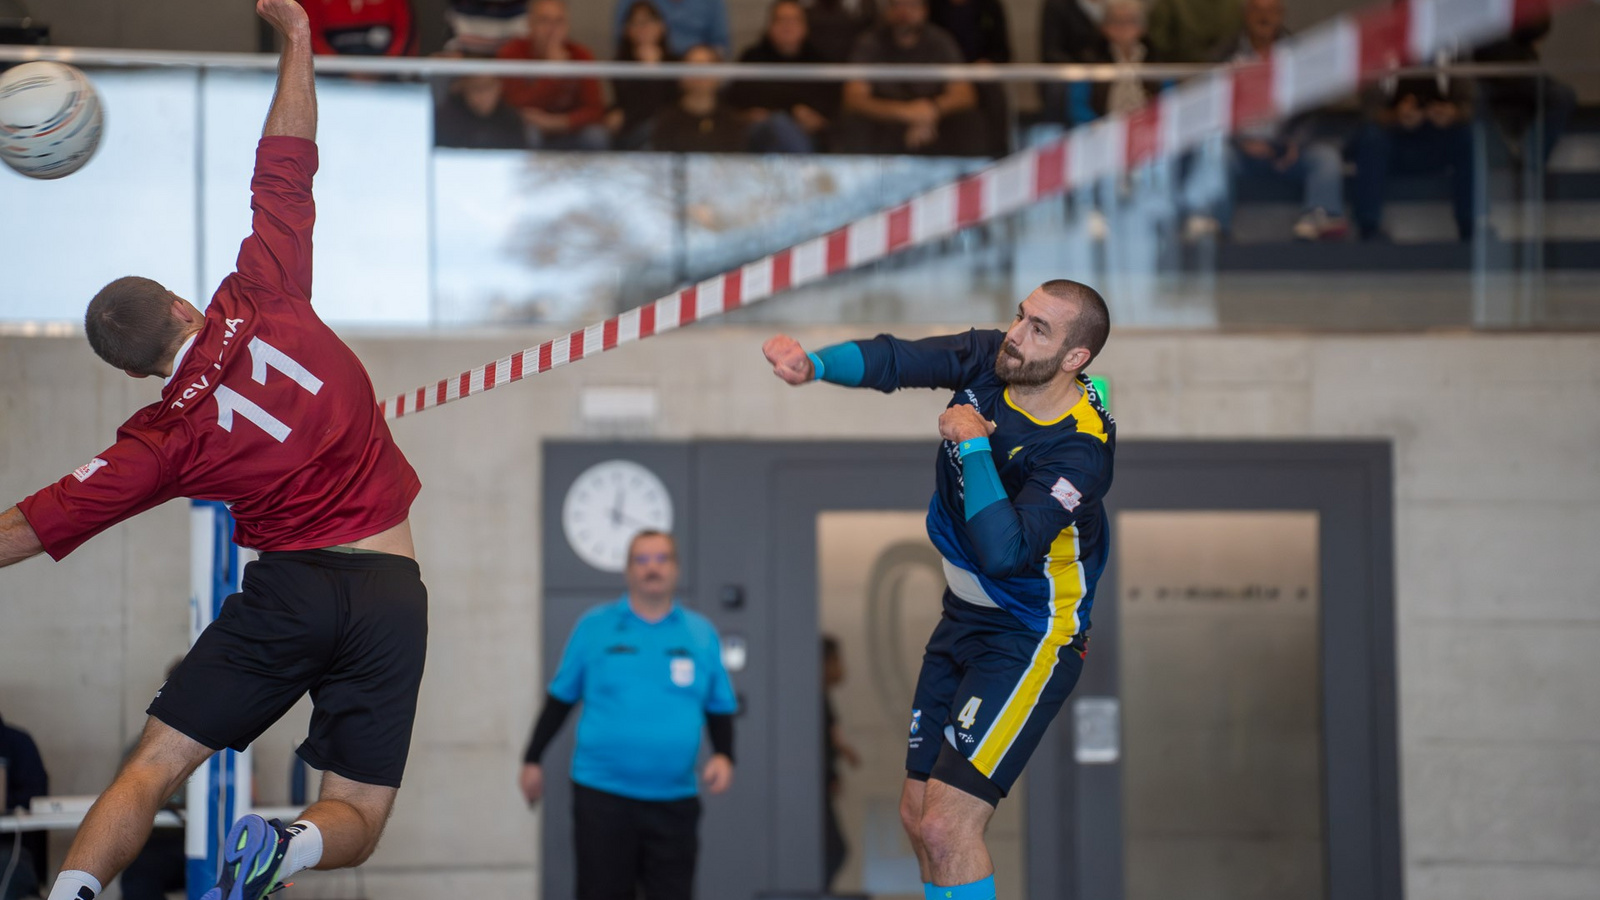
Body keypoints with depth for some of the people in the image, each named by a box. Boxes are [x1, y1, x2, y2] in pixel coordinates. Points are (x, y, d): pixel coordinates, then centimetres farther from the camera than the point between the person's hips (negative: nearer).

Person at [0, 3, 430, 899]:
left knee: (154, 768, 2)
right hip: (392, 591, 2)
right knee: (356, 821, 7)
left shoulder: (167, 438, -2)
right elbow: (286, 164, 6)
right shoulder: (265, 301, 0)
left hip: (288, 588, -2)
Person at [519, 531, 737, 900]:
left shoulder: (702, 634, 9)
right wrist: (533, 759, 11)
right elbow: (560, 698, 10)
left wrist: (723, 756, -3)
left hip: (674, 801, 2)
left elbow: (720, 709, 14)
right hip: (602, 797, -2)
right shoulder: (594, 627, 4)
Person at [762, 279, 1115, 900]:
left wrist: (973, 444, -27)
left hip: (1030, 638, -8)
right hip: (964, 616, 8)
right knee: (918, 817, 12)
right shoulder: (988, 359, -6)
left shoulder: (1080, 449, -26)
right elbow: (895, 360, -10)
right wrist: (814, 364, -29)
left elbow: (1002, 550, -34)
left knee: (947, 829, -17)